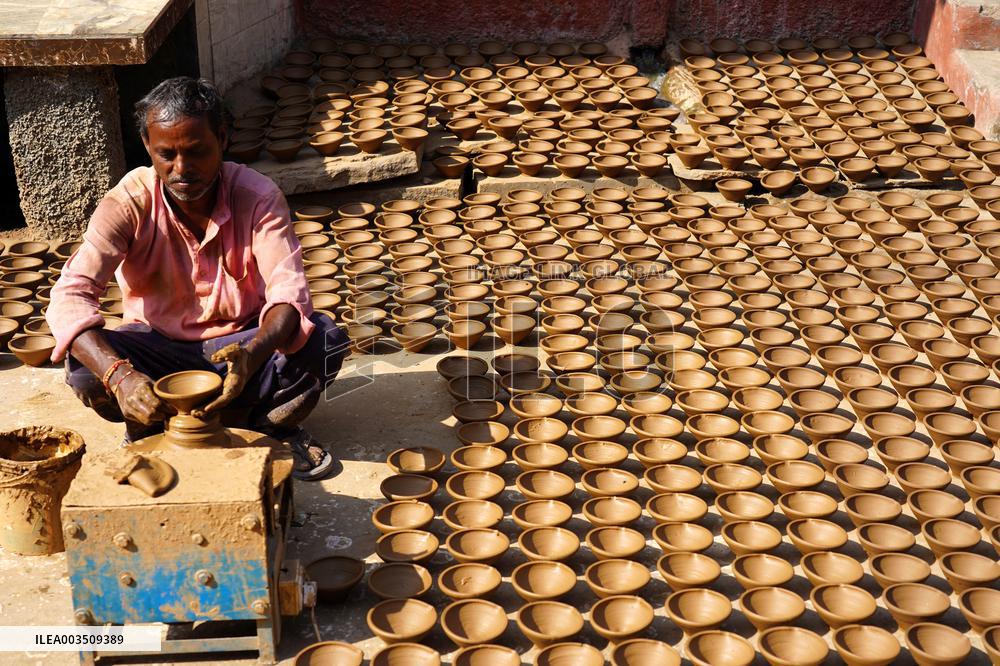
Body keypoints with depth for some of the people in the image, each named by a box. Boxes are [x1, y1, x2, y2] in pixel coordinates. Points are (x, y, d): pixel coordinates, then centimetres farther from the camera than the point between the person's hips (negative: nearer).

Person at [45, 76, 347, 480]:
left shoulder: (258, 196, -18)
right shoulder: (128, 204, -18)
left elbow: (288, 292, -27)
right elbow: (70, 296, -29)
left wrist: (253, 355, -49)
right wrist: (118, 374, -48)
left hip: (242, 343, 0)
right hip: (160, 348, 0)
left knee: (325, 340, -28)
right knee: (83, 367, -30)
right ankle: (146, 430, 1)